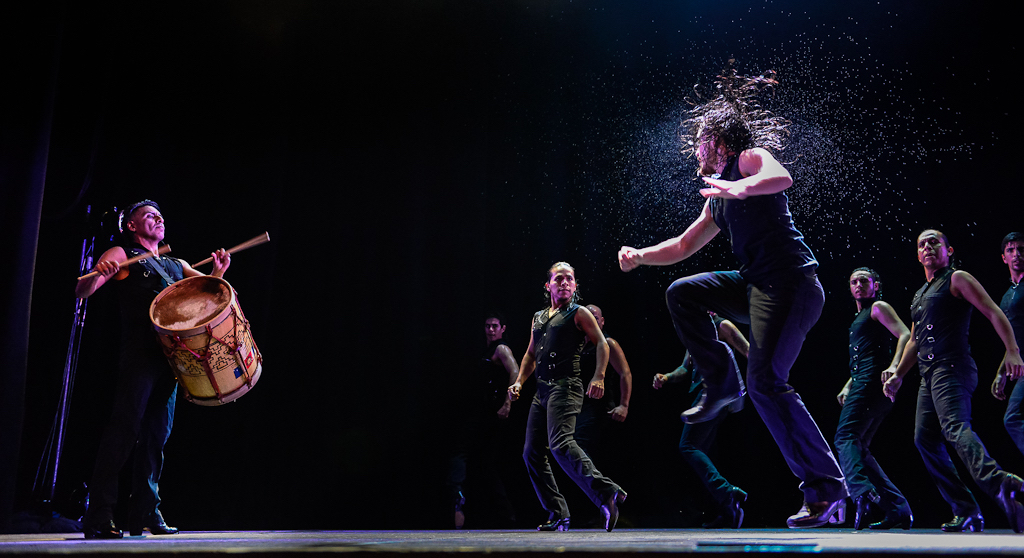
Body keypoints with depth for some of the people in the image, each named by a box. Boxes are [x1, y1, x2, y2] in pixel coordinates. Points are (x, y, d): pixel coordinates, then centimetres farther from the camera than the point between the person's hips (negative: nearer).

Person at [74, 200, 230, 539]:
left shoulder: (176, 265, 25)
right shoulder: (122, 256, 7)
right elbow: (81, 292, -2)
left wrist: (219, 271, -3)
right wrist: (98, 273, -24)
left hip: (172, 355, 6)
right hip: (139, 355, -6)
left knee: (157, 434, 5)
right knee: (125, 429, -12)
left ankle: (145, 514, 9)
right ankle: (98, 517, -9)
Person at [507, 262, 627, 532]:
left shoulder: (579, 313, 4)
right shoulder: (538, 318, 23)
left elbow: (602, 343, -4)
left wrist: (598, 377, -17)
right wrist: (519, 382, 15)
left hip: (566, 386, -8)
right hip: (542, 390, 8)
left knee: (560, 444, -27)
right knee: (532, 453, 3)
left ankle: (606, 492, -30)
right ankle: (558, 515, 9)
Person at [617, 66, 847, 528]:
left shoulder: (750, 158, 1)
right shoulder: (716, 201, 24)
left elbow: (783, 178, -23)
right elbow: (682, 247, 30)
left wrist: (738, 188, -37)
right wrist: (640, 255, 17)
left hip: (791, 283, -9)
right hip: (755, 286, 9)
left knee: (765, 382, -16)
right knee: (681, 293, 5)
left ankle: (825, 487, -8)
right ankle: (722, 382, 7)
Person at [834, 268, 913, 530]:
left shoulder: (879, 307, 2)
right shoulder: (860, 318, 30)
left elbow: (906, 335, -12)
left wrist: (894, 366, -28)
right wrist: (848, 386, 23)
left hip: (872, 381, -10)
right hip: (863, 384, 10)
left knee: (845, 437, -22)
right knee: (858, 447, 7)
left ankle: (864, 494, -41)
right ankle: (898, 508, 5)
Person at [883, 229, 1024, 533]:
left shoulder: (957, 279, 3)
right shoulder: (919, 296, 27)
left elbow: (994, 313, -8)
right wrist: (898, 375, 29)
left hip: (952, 367, -9)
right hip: (929, 375, 9)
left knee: (955, 426, -32)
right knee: (925, 439, 2)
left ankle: (998, 483, -55)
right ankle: (967, 511, 4)